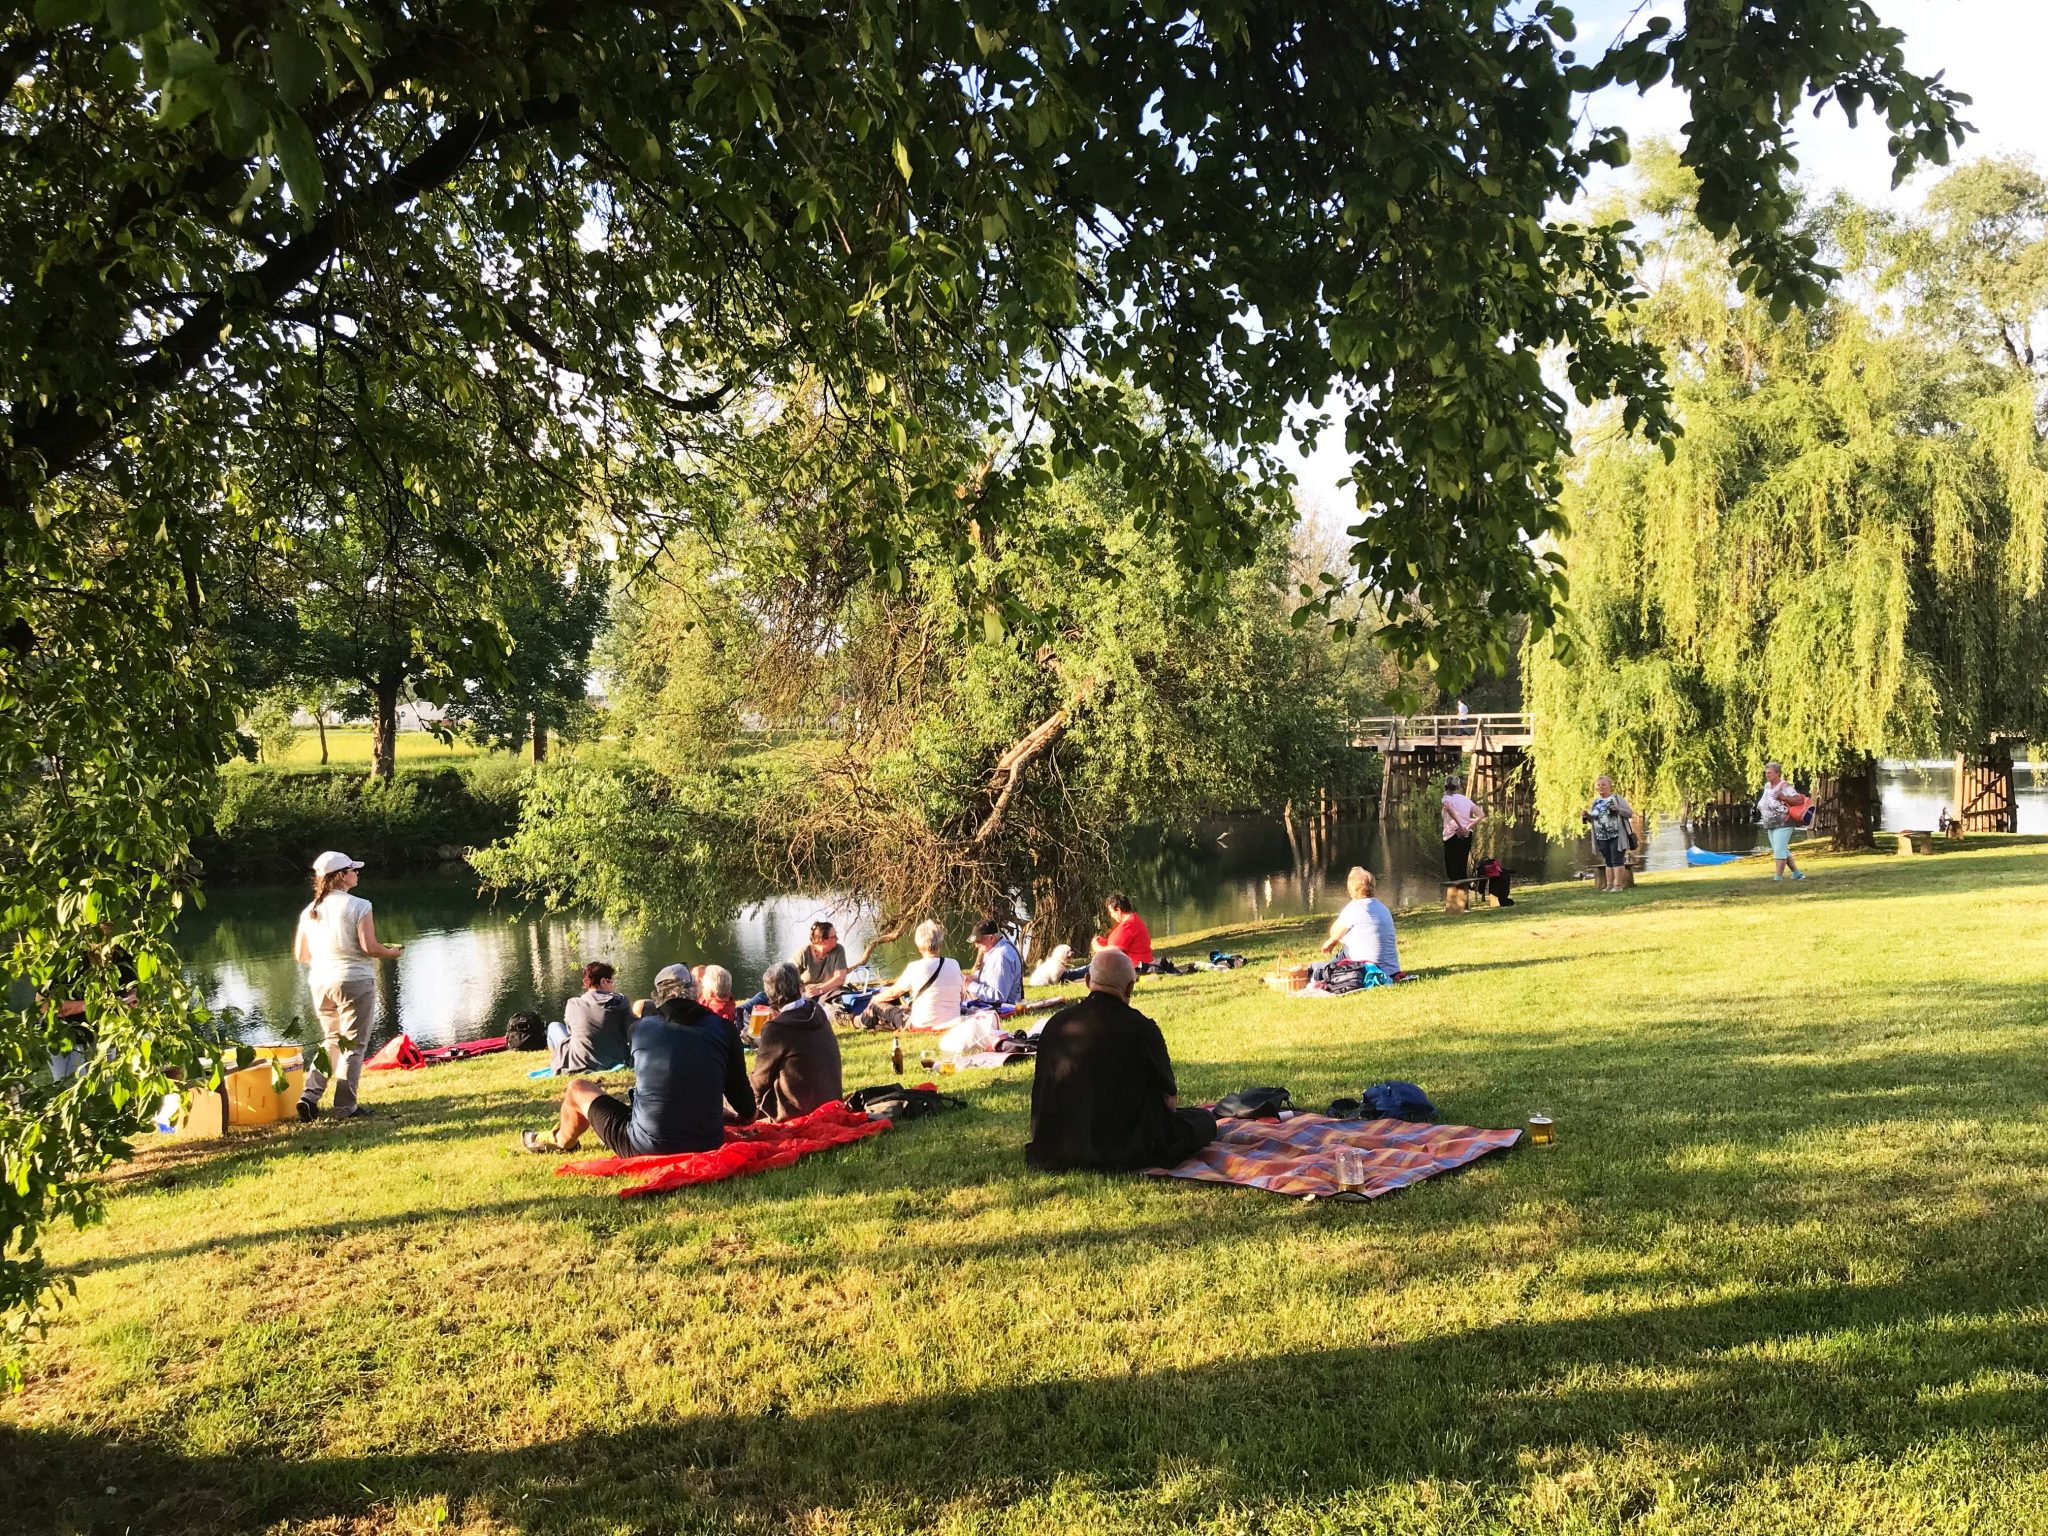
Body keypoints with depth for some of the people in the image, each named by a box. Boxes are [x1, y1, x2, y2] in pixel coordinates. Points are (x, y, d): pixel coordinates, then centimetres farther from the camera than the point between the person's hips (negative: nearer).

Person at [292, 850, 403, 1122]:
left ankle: (310, 1095, 7)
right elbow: (369, 947, -18)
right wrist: (391, 952, 1)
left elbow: (300, 954, 10)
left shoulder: (309, 911, 7)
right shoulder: (357, 906, -11)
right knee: (353, 1045, 4)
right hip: (354, 981, -6)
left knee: (332, 1040, 21)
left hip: (320, 983, 6)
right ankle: (345, 1106, 3)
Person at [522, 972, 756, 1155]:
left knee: (578, 1089, 22)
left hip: (646, 1150, -1)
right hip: (708, 1144, 1)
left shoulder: (640, 1027, 1)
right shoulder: (724, 1028, -2)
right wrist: (748, 1113, 26)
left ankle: (561, 1142, 53)